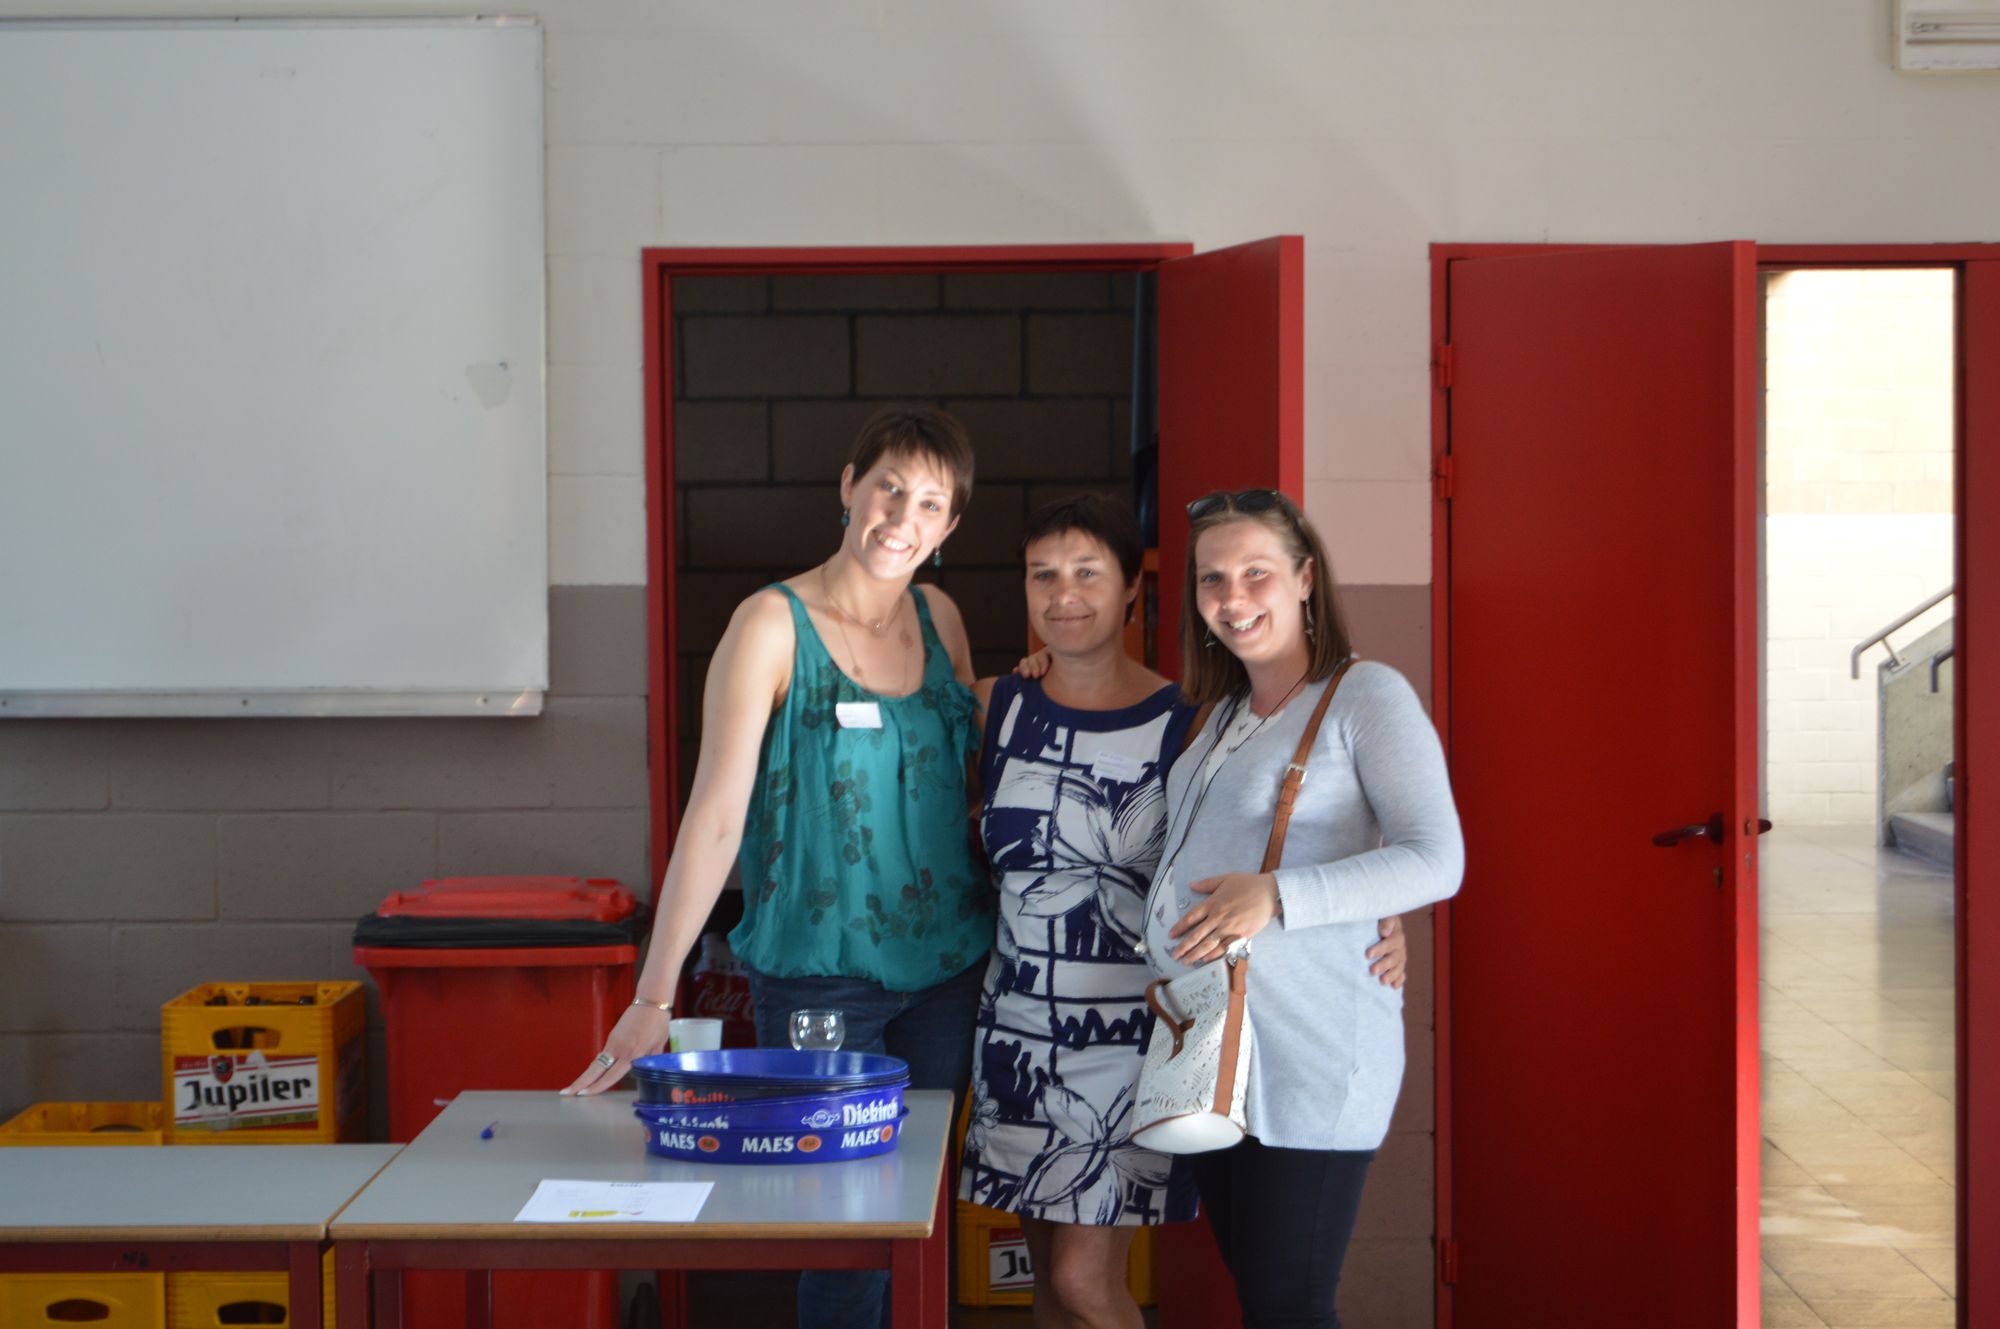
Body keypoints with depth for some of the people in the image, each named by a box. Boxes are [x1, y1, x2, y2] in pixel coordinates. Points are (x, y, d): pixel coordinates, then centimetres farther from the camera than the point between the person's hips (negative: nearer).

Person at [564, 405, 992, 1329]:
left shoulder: (939, 619, 7)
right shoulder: (773, 626, -9)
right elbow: (714, 815, -14)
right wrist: (655, 996, -18)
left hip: (944, 968, 5)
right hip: (817, 972, -5)